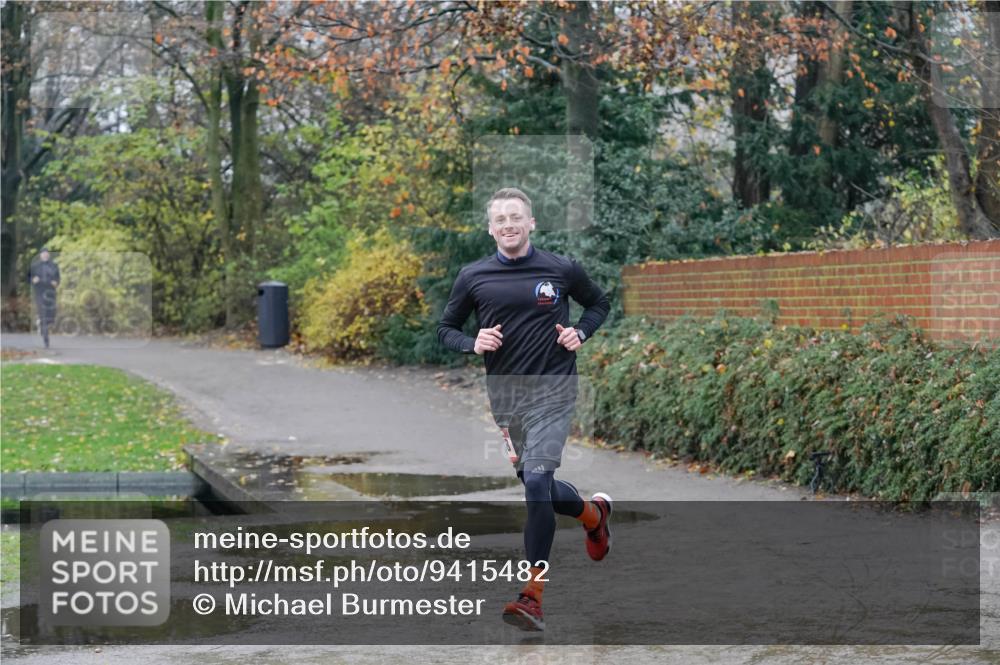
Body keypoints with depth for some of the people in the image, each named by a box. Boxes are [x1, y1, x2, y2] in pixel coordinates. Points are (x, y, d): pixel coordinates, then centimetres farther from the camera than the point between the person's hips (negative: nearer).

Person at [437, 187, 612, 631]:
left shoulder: (561, 270, -1)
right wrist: (473, 343, -10)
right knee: (535, 486, 13)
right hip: (503, 392, 4)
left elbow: (599, 303, 16)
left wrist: (580, 333, -3)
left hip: (552, 389, -4)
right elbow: (446, 328, 11)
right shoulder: (472, 277, 2)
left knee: (536, 483, -17)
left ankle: (533, 598, -13)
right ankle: (595, 513, 47)